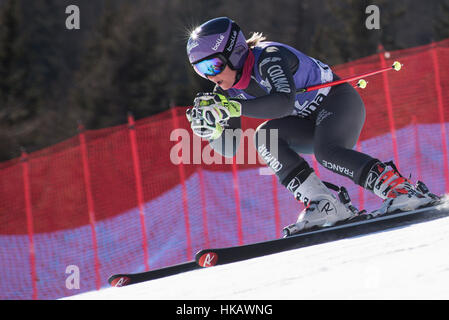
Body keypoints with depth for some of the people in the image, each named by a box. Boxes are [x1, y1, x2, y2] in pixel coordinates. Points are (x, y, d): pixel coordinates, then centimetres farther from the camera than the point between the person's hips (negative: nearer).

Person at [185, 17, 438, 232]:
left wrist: (234, 108, -47)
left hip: (339, 101, -8)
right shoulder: (227, 91, -3)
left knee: (325, 152, -34)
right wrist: (211, 129, -23)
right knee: (264, 137, -19)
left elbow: (285, 102, -43)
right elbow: (229, 149, -2)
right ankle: (323, 204, -25)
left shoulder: (268, 57, -26)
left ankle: (402, 190, -35)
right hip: (309, 123, 8)